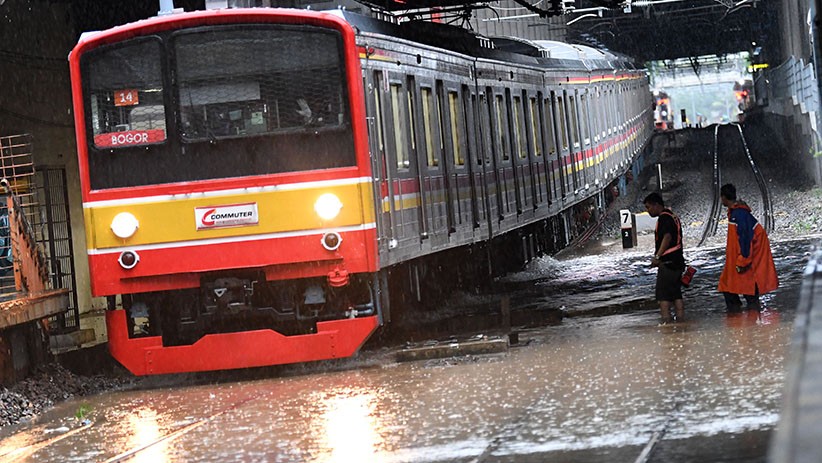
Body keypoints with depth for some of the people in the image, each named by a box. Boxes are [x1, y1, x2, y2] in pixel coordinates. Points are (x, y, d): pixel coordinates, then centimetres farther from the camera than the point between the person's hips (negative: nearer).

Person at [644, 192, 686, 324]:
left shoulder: (664, 218, -12)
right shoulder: (672, 216, 19)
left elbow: (667, 237, -26)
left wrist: (657, 256, -28)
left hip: (667, 262, -10)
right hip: (678, 261, 10)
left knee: (663, 294, -8)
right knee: (676, 293, 12)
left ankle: (666, 320, -13)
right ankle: (681, 319, 11)